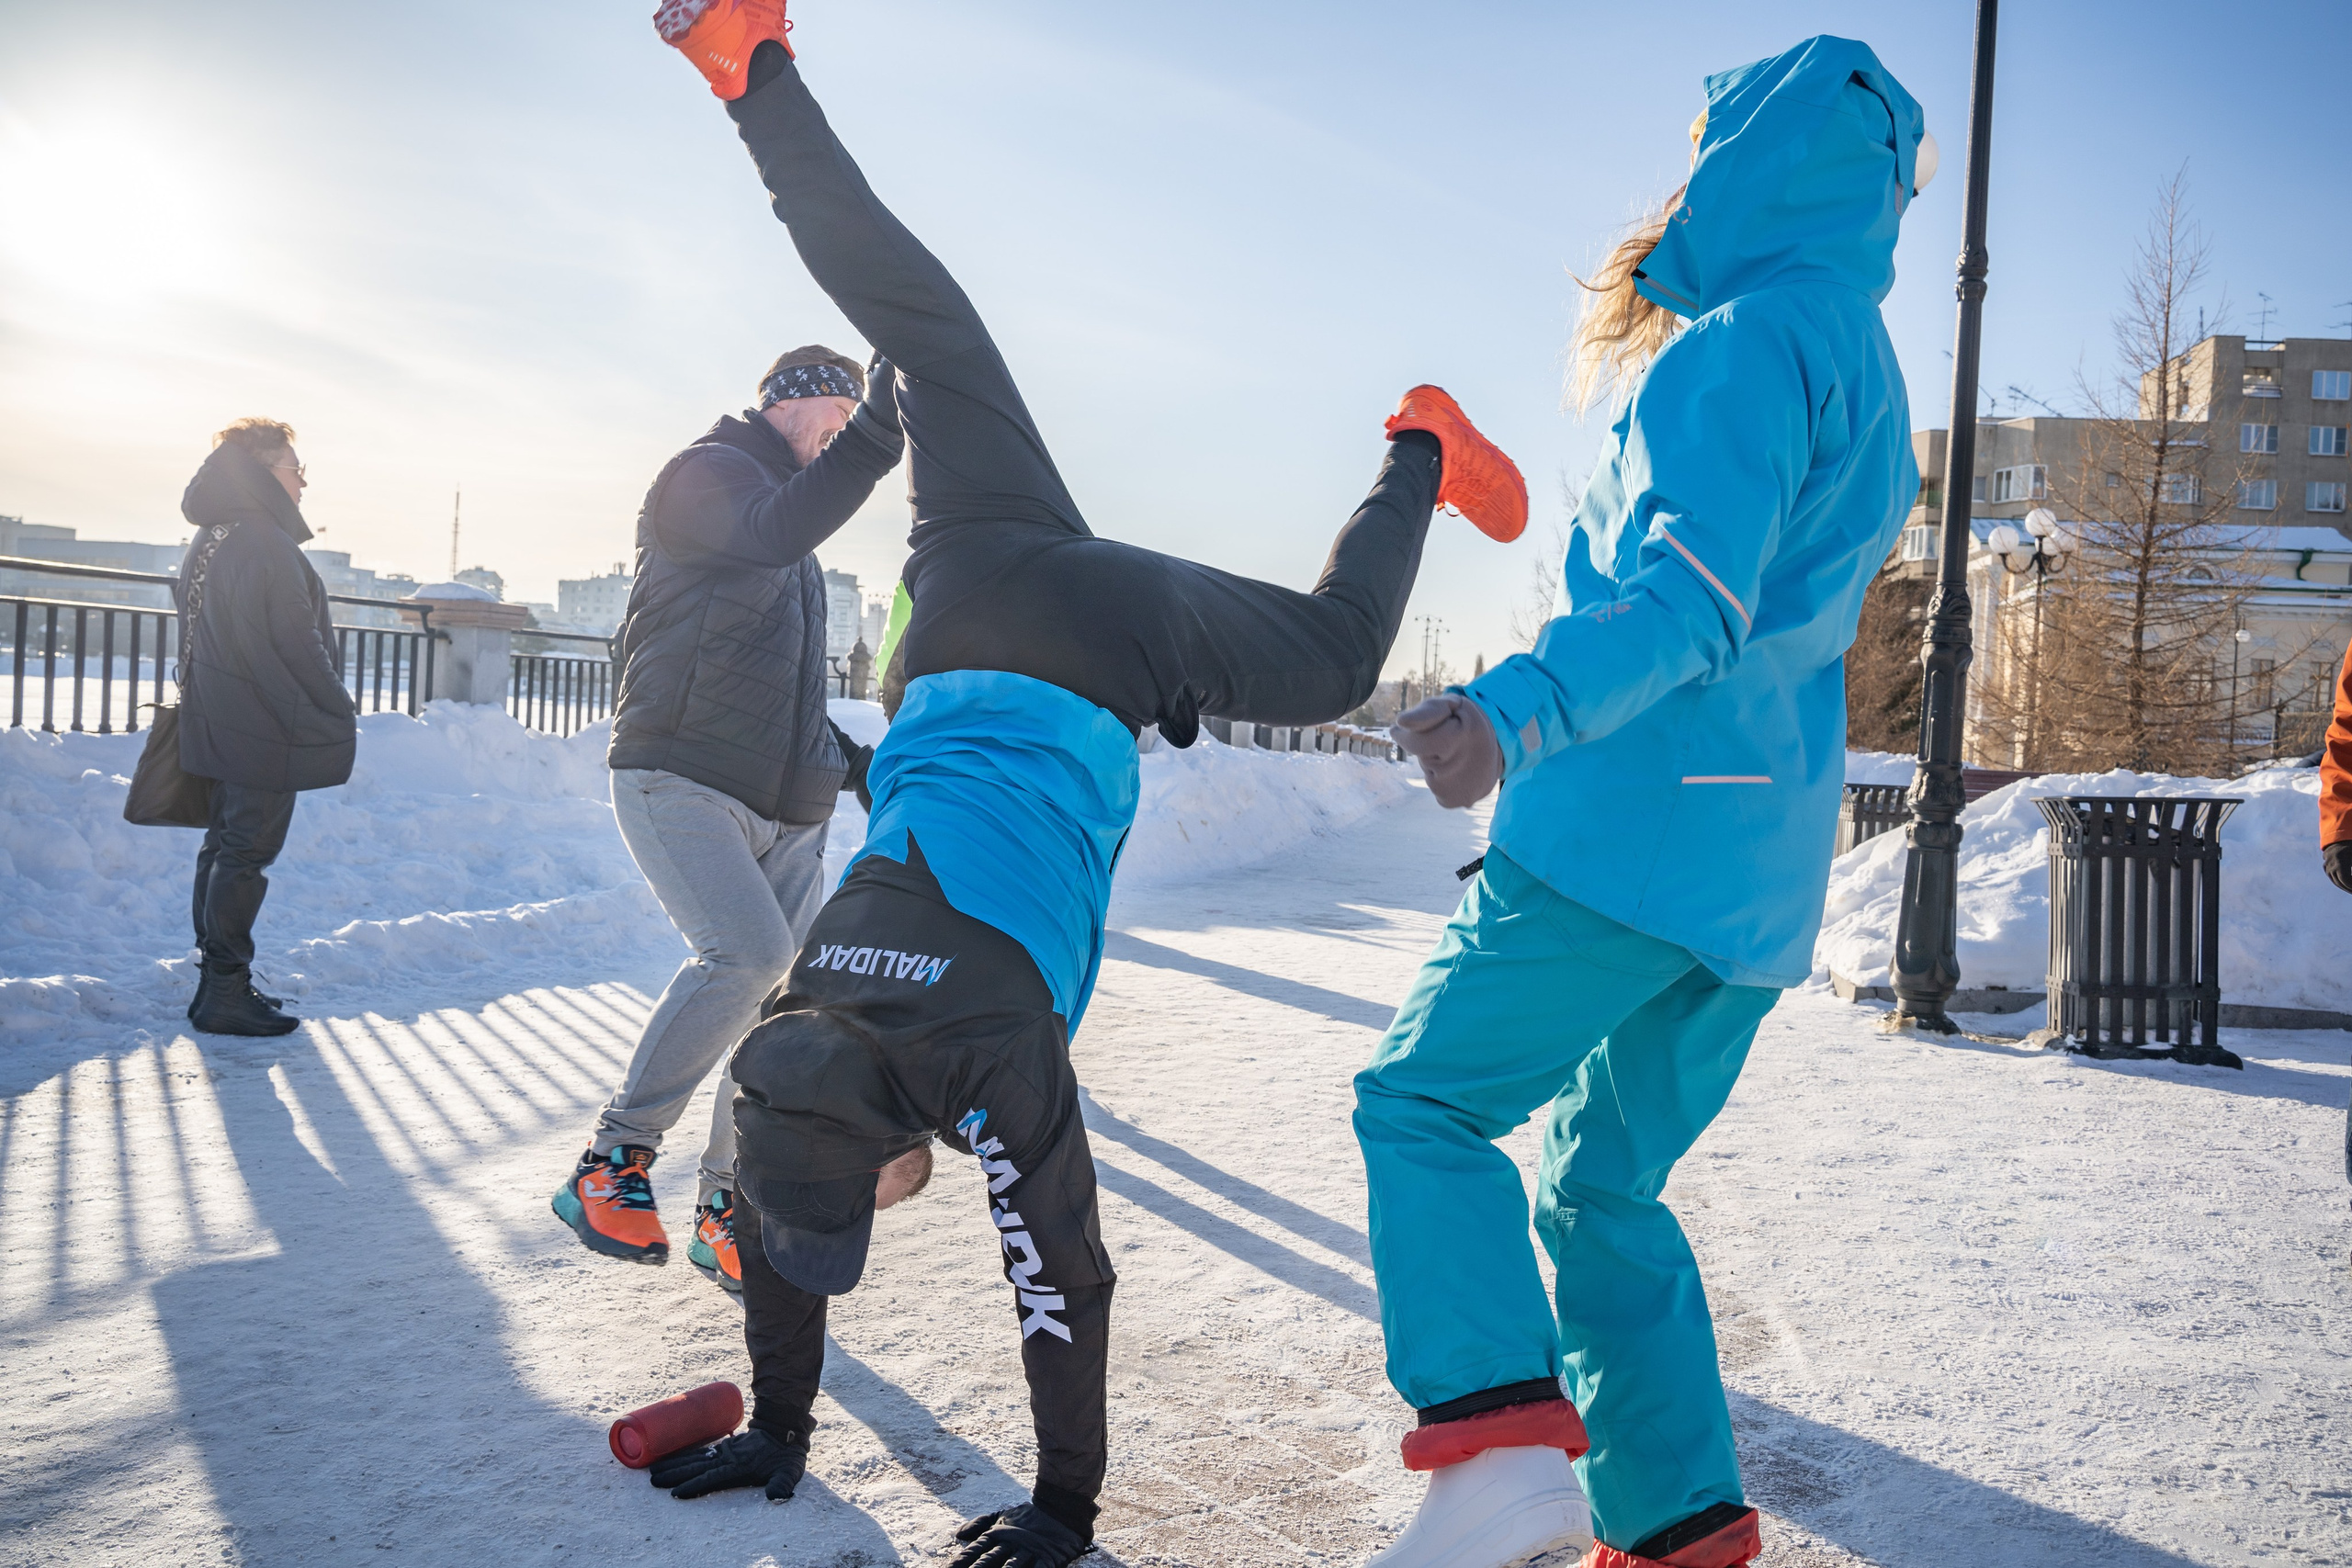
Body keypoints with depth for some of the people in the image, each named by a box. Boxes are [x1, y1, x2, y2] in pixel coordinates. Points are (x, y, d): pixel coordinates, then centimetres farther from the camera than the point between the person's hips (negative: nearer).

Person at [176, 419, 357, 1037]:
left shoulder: (209, 539, 14)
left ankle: (217, 979, 24)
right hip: (266, 731, -10)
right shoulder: (265, 543, -19)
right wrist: (340, 718, -11)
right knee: (248, 852, -5)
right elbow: (297, 644, -20)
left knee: (225, 843, 16)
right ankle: (227, 995, -1)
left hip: (219, 725, 10)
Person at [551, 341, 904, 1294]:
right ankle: (614, 1160, -14)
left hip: (785, 809, 8)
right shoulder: (708, 471, -1)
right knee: (746, 952, -27)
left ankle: (725, 1210, 10)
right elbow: (775, 529, -27)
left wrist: (849, 758, 21)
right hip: (680, 780, -8)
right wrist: (881, 427, -34)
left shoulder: (790, 528, 25)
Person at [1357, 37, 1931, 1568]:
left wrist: (1518, 709, -37)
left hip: (1639, 835, -9)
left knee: (1423, 1097, -5)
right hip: (1761, 868, 9)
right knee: (1604, 1182, 14)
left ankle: (1501, 1440, -18)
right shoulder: (1868, 373, 23)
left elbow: (1691, 597, -23)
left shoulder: (1753, 339, -8)